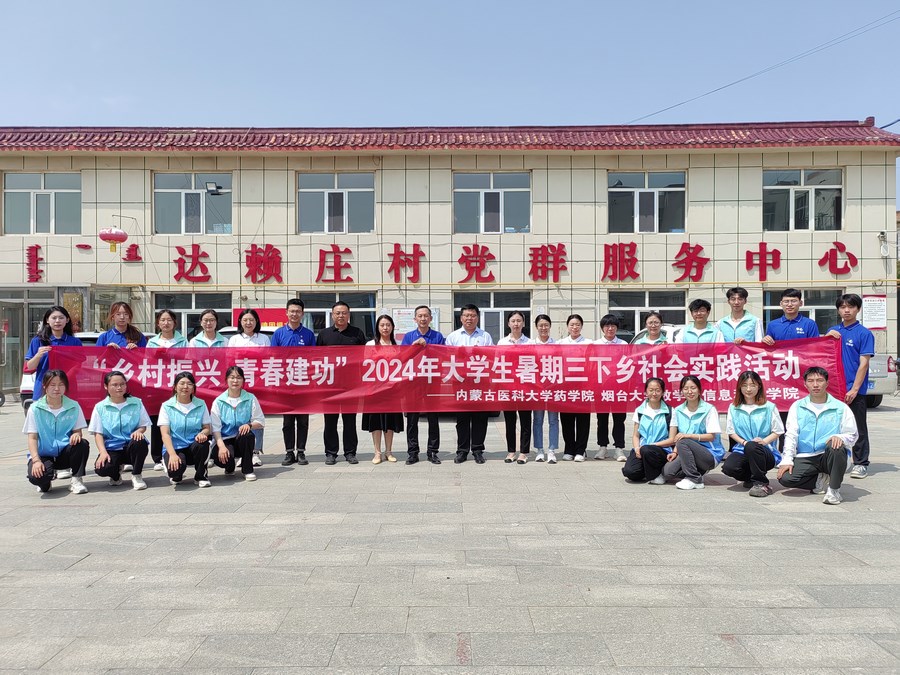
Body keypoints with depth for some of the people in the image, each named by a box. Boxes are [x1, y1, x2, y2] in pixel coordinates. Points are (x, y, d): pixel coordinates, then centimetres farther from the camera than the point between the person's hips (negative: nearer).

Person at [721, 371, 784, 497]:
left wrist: (764, 441, -15)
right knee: (728, 467, -29)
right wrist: (744, 442, -10)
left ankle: (761, 484, -17)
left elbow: (777, 431, 3)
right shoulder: (733, 408, 9)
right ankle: (750, 477, 8)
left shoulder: (769, 407, 3)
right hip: (742, 449, 3)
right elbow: (731, 431, 8)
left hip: (765, 451, -2)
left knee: (752, 447, -39)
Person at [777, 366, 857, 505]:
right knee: (785, 478, -24)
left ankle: (834, 489, -15)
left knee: (836, 448, -37)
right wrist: (787, 460, -8)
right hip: (805, 458, 2)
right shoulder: (797, 406, 10)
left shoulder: (841, 408, 5)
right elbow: (791, 435, 4)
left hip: (829, 457, -1)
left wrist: (840, 437, -23)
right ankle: (821, 481, 4)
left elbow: (852, 435, 2)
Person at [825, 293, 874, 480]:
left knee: (858, 429, 4)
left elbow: (863, 364, -10)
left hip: (854, 391, -5)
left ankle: (861, 464, 13)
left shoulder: (864, 333, -5)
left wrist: (854, 390, -16)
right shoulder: (833, 331, 10)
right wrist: (828, 337, -5)